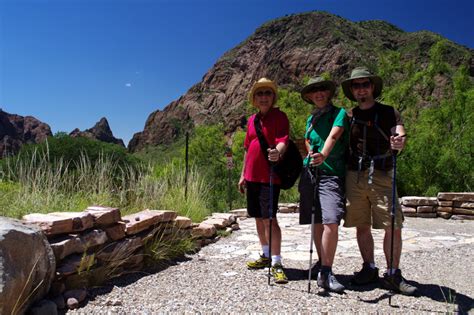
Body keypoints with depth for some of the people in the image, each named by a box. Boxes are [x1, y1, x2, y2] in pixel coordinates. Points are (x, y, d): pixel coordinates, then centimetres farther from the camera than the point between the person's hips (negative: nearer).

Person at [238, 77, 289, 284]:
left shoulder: (279, 116, -4)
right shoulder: (252, 120, 15)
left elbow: (283, 140, -18)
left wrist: (278, 152, -41)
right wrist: (243, 175, 18)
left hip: (269, 176, -7)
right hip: (252, 176, 7)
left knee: (270, 219, -9)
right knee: (259, 218, 14)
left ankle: (277, 263, -2)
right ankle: (266, 255, 28)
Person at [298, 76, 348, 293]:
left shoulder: (339, 113, -1)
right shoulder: (311, 119, 16)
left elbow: (334, 135, -20)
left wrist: (324, 155, -39)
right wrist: (311, 153, 7)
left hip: (332, 173, -5)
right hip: (310, 173, 5)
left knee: (331, 222, -17)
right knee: (317, 222, 8)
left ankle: (325, 273, -10)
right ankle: (322, 263, 24)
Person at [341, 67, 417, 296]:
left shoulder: (388, 112, 6)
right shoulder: (349, 116, 14)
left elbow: (400, 132, -10)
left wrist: (400, 141, -33)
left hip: (381, 176, -2)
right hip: (354, 176, 3)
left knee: (393, 226, -5)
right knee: (362, 226, 8)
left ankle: (393, 275, 9)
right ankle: (369, 269, 23)